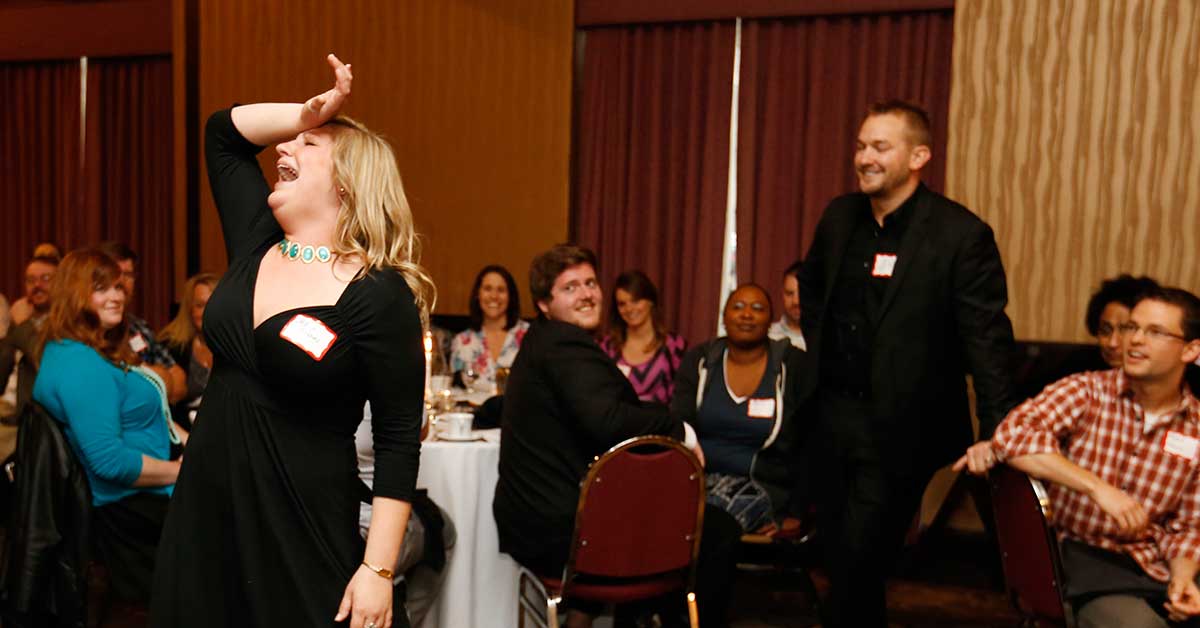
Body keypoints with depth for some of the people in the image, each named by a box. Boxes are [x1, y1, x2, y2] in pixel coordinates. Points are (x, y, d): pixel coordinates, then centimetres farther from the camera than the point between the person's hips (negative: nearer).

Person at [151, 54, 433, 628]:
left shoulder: (379, 296, -16)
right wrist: (306, 113, 1)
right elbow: (222, 130, 16)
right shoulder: (257, 244, 4)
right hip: (205, 515, 7)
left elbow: (398, 441, -16)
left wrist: (377, 569, -18)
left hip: (304, 532, -6)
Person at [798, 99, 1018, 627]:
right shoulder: (839, 216, 5)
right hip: (832, 412, 6)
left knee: (858, 564, -1)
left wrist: (996, 435, -18)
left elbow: (988, 341, -14)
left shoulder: (961, 234, -13)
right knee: (839, 558, 16)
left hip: (899, 429, -6)